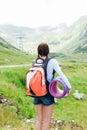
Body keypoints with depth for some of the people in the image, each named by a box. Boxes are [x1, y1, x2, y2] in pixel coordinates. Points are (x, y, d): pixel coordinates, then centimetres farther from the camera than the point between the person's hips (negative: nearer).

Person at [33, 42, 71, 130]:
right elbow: (61, 74, -20)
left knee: (39, 119, 15)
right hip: (47, 94, -4)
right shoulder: (52, 61, -12)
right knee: (46, 121, 6)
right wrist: (69, 86, -9)